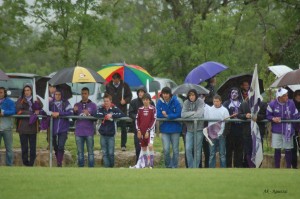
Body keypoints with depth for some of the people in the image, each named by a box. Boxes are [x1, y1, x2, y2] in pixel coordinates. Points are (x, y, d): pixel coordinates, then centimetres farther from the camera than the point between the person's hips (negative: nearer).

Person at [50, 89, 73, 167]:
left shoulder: (66, 103, 1)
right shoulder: (51, 104, 7)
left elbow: (70, 112, -10)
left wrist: (59, 113, -16)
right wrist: (51, 113, -13)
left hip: (63, 129, -3)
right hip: (53, 128, 3)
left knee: (61, 147, -13)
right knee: (55, 147, 10)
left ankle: (59, 164, -13)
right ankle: (58, 162, 23)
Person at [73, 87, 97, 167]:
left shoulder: (93, 105, 6)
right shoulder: (77, 105, 14)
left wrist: (89, 114, -16)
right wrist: (74, 112, -6)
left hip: (89, 132, -2)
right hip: (79, 132, 2)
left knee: (90, 151, -4)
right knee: (80, 152, 3)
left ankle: (91, 168, -2)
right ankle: (80, 167, 8)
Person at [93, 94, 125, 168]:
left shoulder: (114, 108, -2)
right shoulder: (101, 108, 4)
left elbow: (122, 114, -14)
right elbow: (95, 114, -11)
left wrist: (112, 115, -20)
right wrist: (105, 115, -18)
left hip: (111, 134, -2)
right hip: (103, 134, 2)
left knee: (111, 153, -1)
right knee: (104, 153, 4)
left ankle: (111, 166, 14)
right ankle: (106, 166, 8)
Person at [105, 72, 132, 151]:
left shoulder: (124, 85, 1)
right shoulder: (108, 86, 5)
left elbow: (129, 96, 6)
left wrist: (125, 101, -14)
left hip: (122, 109, -1)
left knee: (123, 127, 1)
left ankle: (123, 145, 7)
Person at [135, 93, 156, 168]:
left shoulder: (152, 109, -4)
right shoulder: (140, 109, 8)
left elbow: (153, 120, -7)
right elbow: (137, 120, 11)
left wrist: (148, 131, -11)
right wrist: (138, 130, 0)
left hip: (150, 130, -5)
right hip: (142, 131, 5)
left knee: (150, 146, -18)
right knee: (143, 147, 8)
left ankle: (151, 164, -14)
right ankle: (145, 164, 15)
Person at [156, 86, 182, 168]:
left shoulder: (175, 102, -8)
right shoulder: (160, 102, -1)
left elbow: (178, 114, -13)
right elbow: (158, 114, -7)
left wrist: (167, 115, -18)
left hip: (175, 128, -1)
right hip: (164, 128, 1)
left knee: (175, 149, 5)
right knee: (166, 150, -5)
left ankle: (174, 166, 17)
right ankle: (169, 166, 12)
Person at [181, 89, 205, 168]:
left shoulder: (200, 102, -6)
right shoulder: (186, 103, 2)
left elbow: (200, 114, -17)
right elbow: (183, 114, -8)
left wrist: (188, 115, -7)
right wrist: (193, 113, -14)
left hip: (199, 129, -3)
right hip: (189, 129, 3)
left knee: (197, 150, 2)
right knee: (188, 149, -2)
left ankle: (196, 167, 10)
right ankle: (190, 167, 9)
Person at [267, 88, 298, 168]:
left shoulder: (291, 103, -7)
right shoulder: (272, 104, -8)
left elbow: (295, 117, 1)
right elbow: (268, 115, 4)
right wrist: (273, 119, -17)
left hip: (288, 131, 0)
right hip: (276, 131, 0)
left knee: (288, 150, 3)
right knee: (277, 150, 5)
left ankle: (289, 167, 11)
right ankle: (277, 168, 16)